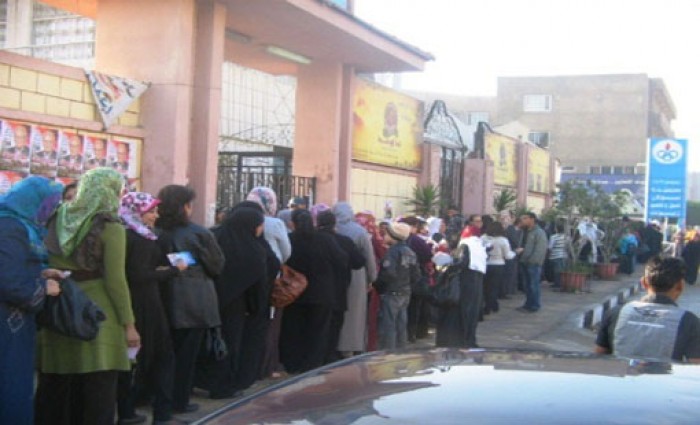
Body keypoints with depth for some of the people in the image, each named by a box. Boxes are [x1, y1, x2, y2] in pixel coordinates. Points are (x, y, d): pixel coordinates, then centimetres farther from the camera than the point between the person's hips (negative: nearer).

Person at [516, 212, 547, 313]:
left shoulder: (539, 232, -10)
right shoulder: (528, 232, 18)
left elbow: (540, 250, -17)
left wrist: (532, 260, -20)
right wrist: (521, 250, 6)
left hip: (534, 263, -9)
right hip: (527, 263, 9)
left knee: (533, 285, -4)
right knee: (527, 285, 12)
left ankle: (534, 306, 1)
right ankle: (528, 304, 19)